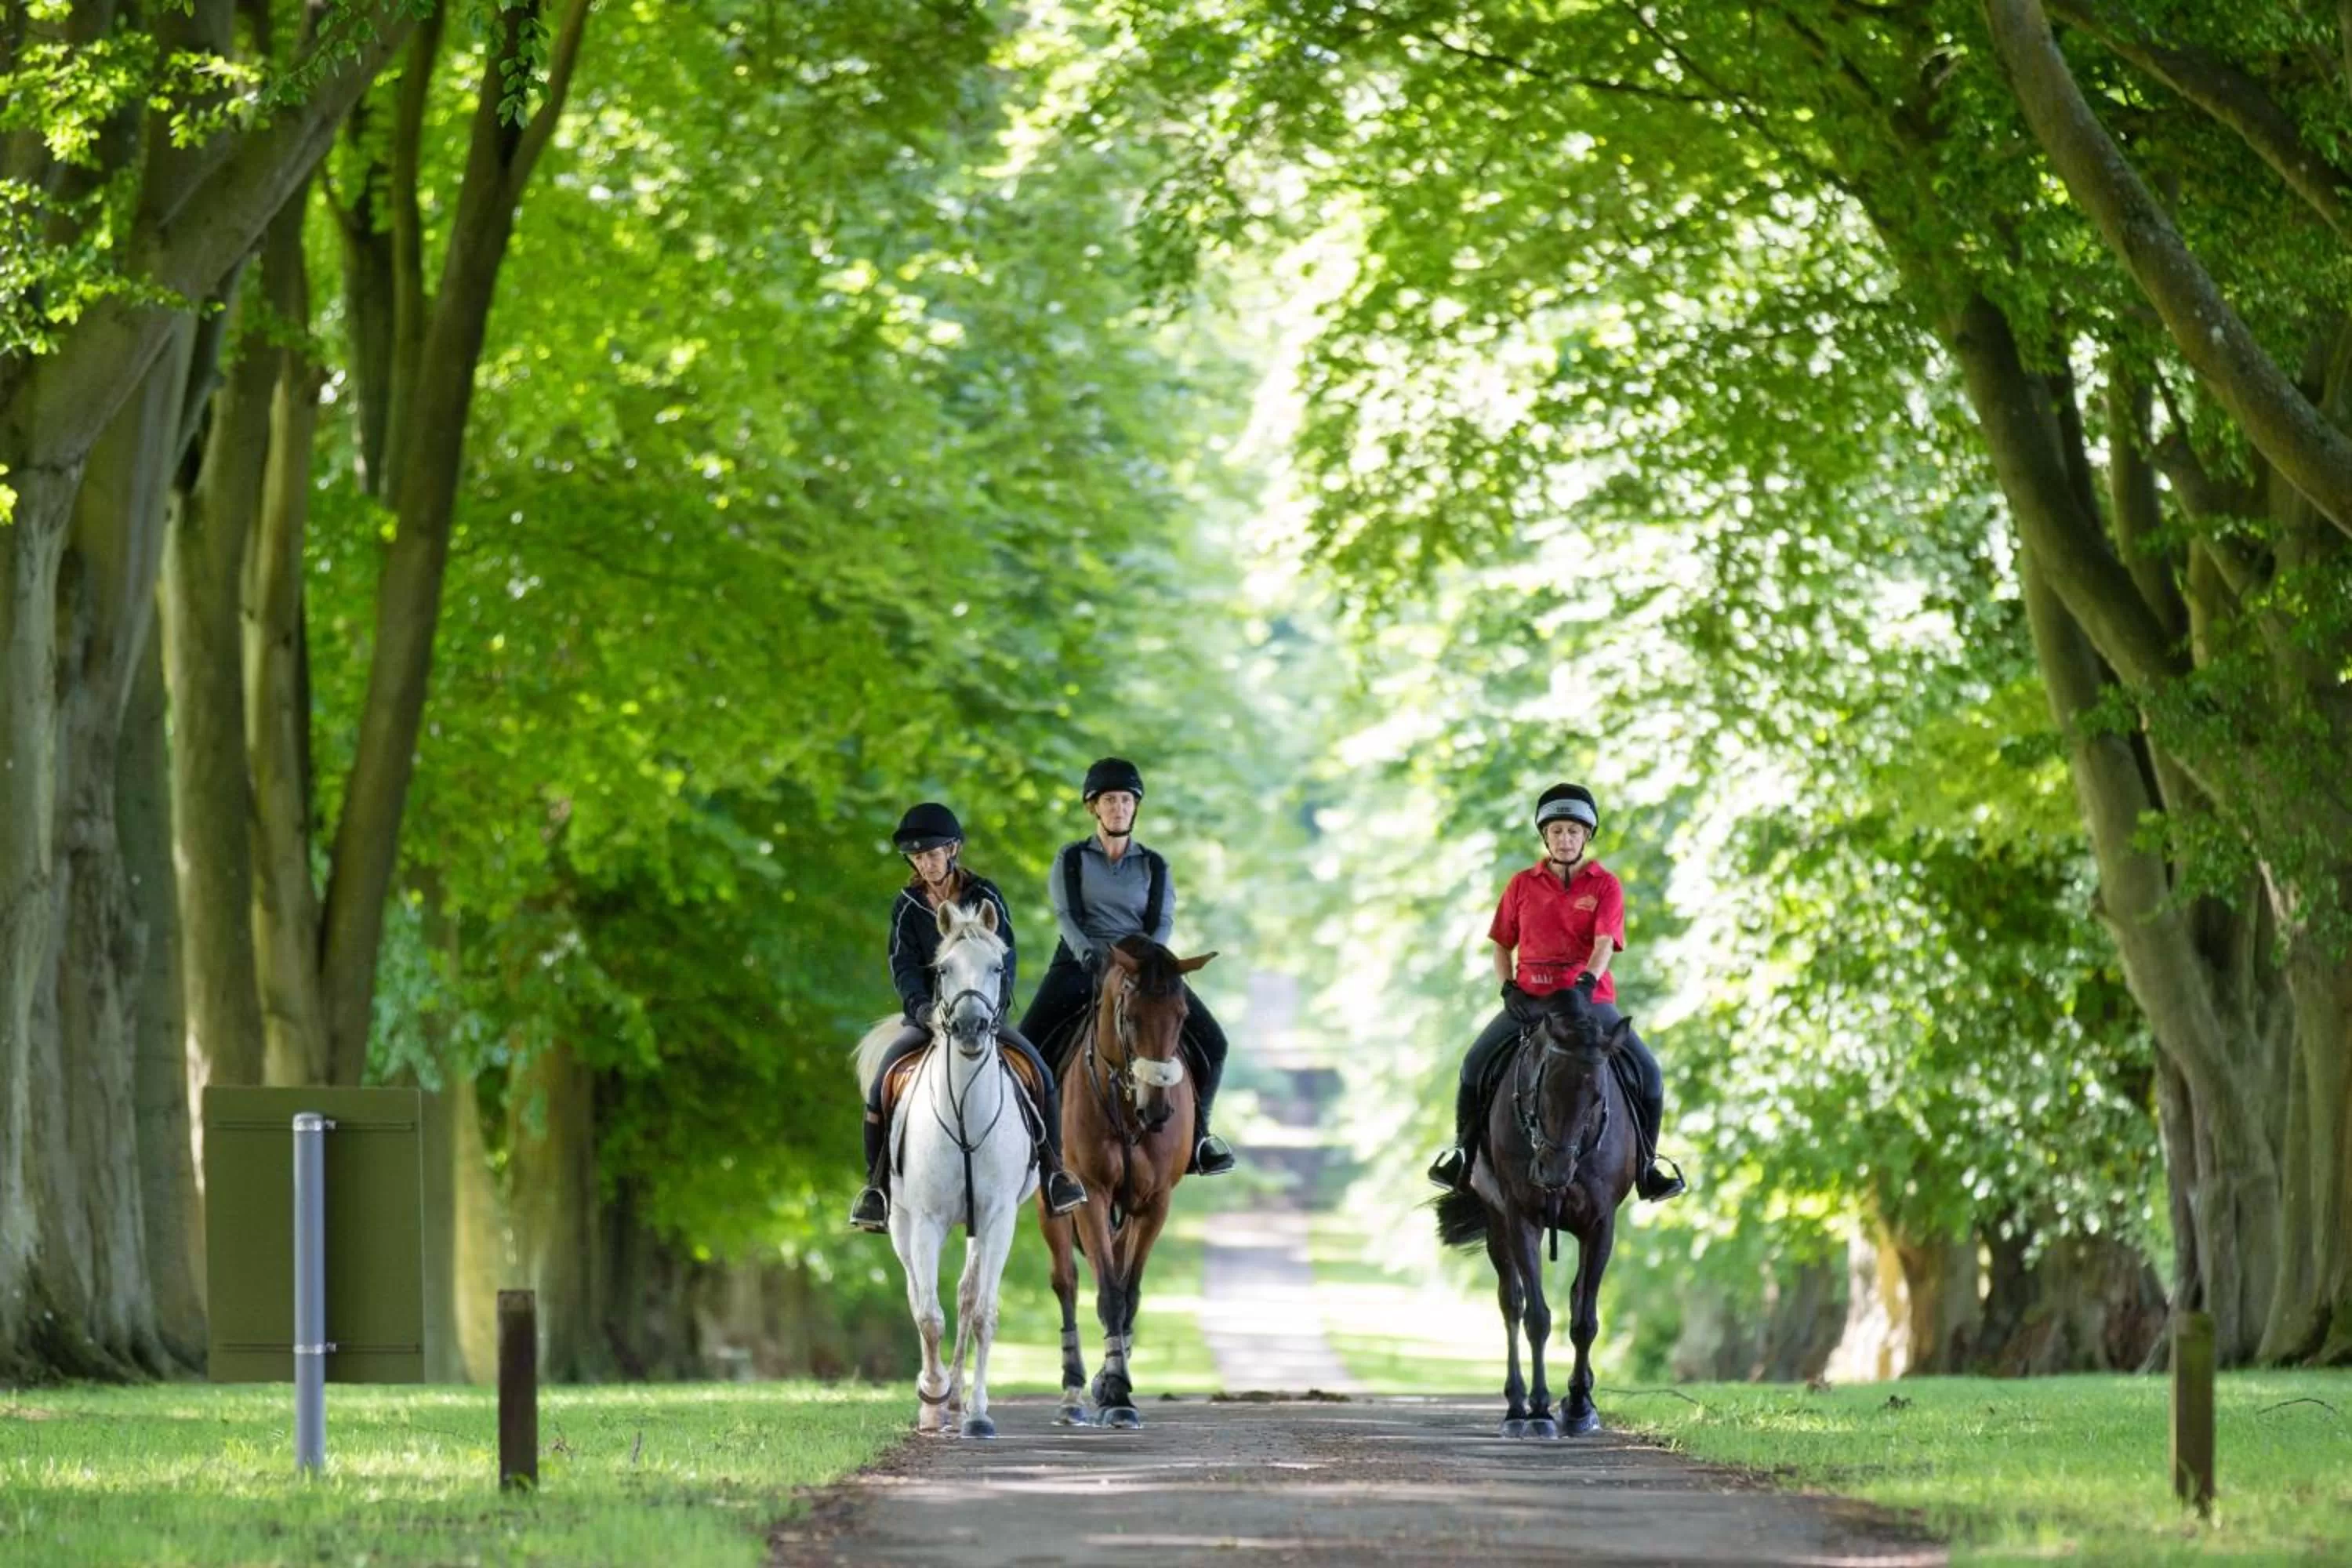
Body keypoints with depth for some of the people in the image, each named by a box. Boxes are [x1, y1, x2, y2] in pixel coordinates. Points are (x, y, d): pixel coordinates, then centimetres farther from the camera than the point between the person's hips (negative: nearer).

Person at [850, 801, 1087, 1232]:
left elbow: (1006, 955, -6)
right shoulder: (907, 906, 2)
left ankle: (1053, 1169, -6)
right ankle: (877, 1184, -11)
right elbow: (903, 966, -5)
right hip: (928, 1017, 0)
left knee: (1041, 1074, -21)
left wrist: (992, 1001, -23)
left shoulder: (985, 897, 0)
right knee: (881, 1085, -22)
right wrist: (920, 1005, -24)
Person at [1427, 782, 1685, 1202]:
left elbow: (1604, 943, -13)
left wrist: (1586, 984, -31)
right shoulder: (1523, 885, 7)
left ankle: (1645, 1165, 1)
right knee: (1475, 1065, -15)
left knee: (1647, 1073, -16)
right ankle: (1463, 1155, 4)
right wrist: (1508, 988, -5)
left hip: (1590, 999, -1)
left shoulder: (1605, 885, 0)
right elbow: (1502, 945, 12)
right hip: (1528, 1000, 1)